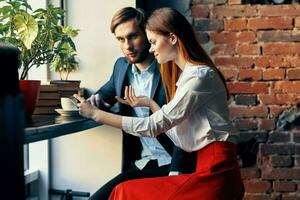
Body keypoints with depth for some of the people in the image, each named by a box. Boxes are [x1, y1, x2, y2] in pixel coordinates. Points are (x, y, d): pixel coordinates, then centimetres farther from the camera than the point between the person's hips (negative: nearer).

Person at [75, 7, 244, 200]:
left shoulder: (200, 76, -13)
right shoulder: (186, 75, 16)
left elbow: (154, 126, -15)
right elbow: (179, 134, 11)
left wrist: (96, 114, -9)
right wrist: (150, 103, 10)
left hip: (216, 174, -8)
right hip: (210, 169, 8)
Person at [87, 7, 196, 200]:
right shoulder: (121, 66, 6)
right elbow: (107, 91, 27)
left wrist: (176, 174, -23)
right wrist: (97, 99, 3)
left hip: (170, 165, -6)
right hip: (139, 164, 6)